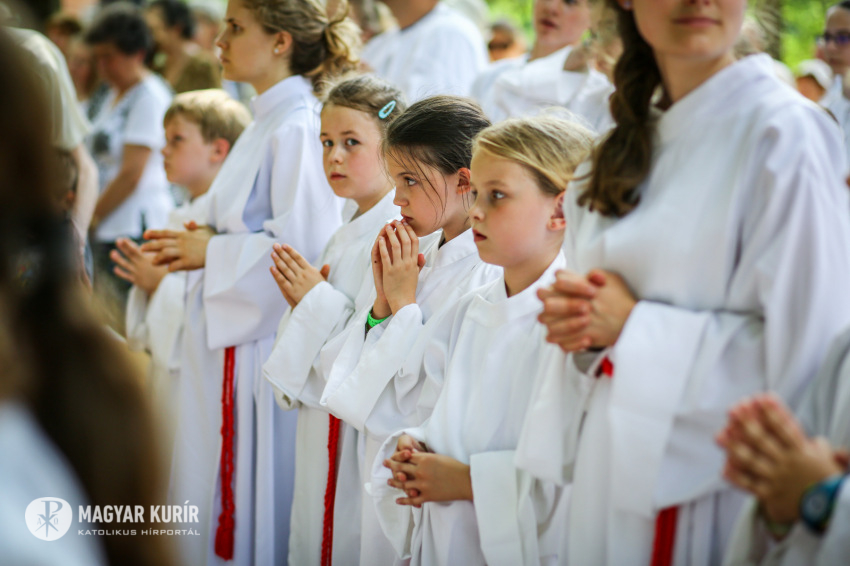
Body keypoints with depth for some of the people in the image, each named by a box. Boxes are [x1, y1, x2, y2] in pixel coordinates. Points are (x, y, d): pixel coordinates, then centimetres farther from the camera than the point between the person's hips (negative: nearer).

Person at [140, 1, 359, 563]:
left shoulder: (298, 129, -16)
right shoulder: (266, 125, 15)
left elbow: (303, 248, -23)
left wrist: (212, 252, -13)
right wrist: (203, 238, 8)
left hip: (265, 343, -10)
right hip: (228, 333, 10)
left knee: (259, 506, -1)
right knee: (218, 502, 16)